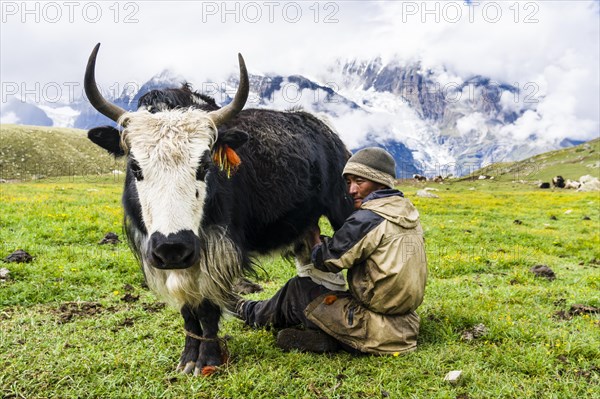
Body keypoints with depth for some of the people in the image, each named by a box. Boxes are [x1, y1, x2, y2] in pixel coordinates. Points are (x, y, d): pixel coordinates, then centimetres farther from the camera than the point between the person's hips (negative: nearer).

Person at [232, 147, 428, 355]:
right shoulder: (408, 212, 7)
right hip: (407, 325, 8)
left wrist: (312, 232, 8)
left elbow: (325, 261, -9)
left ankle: (255, 314, 31)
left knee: (300, 288, 10)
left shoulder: (367, 220, -19)